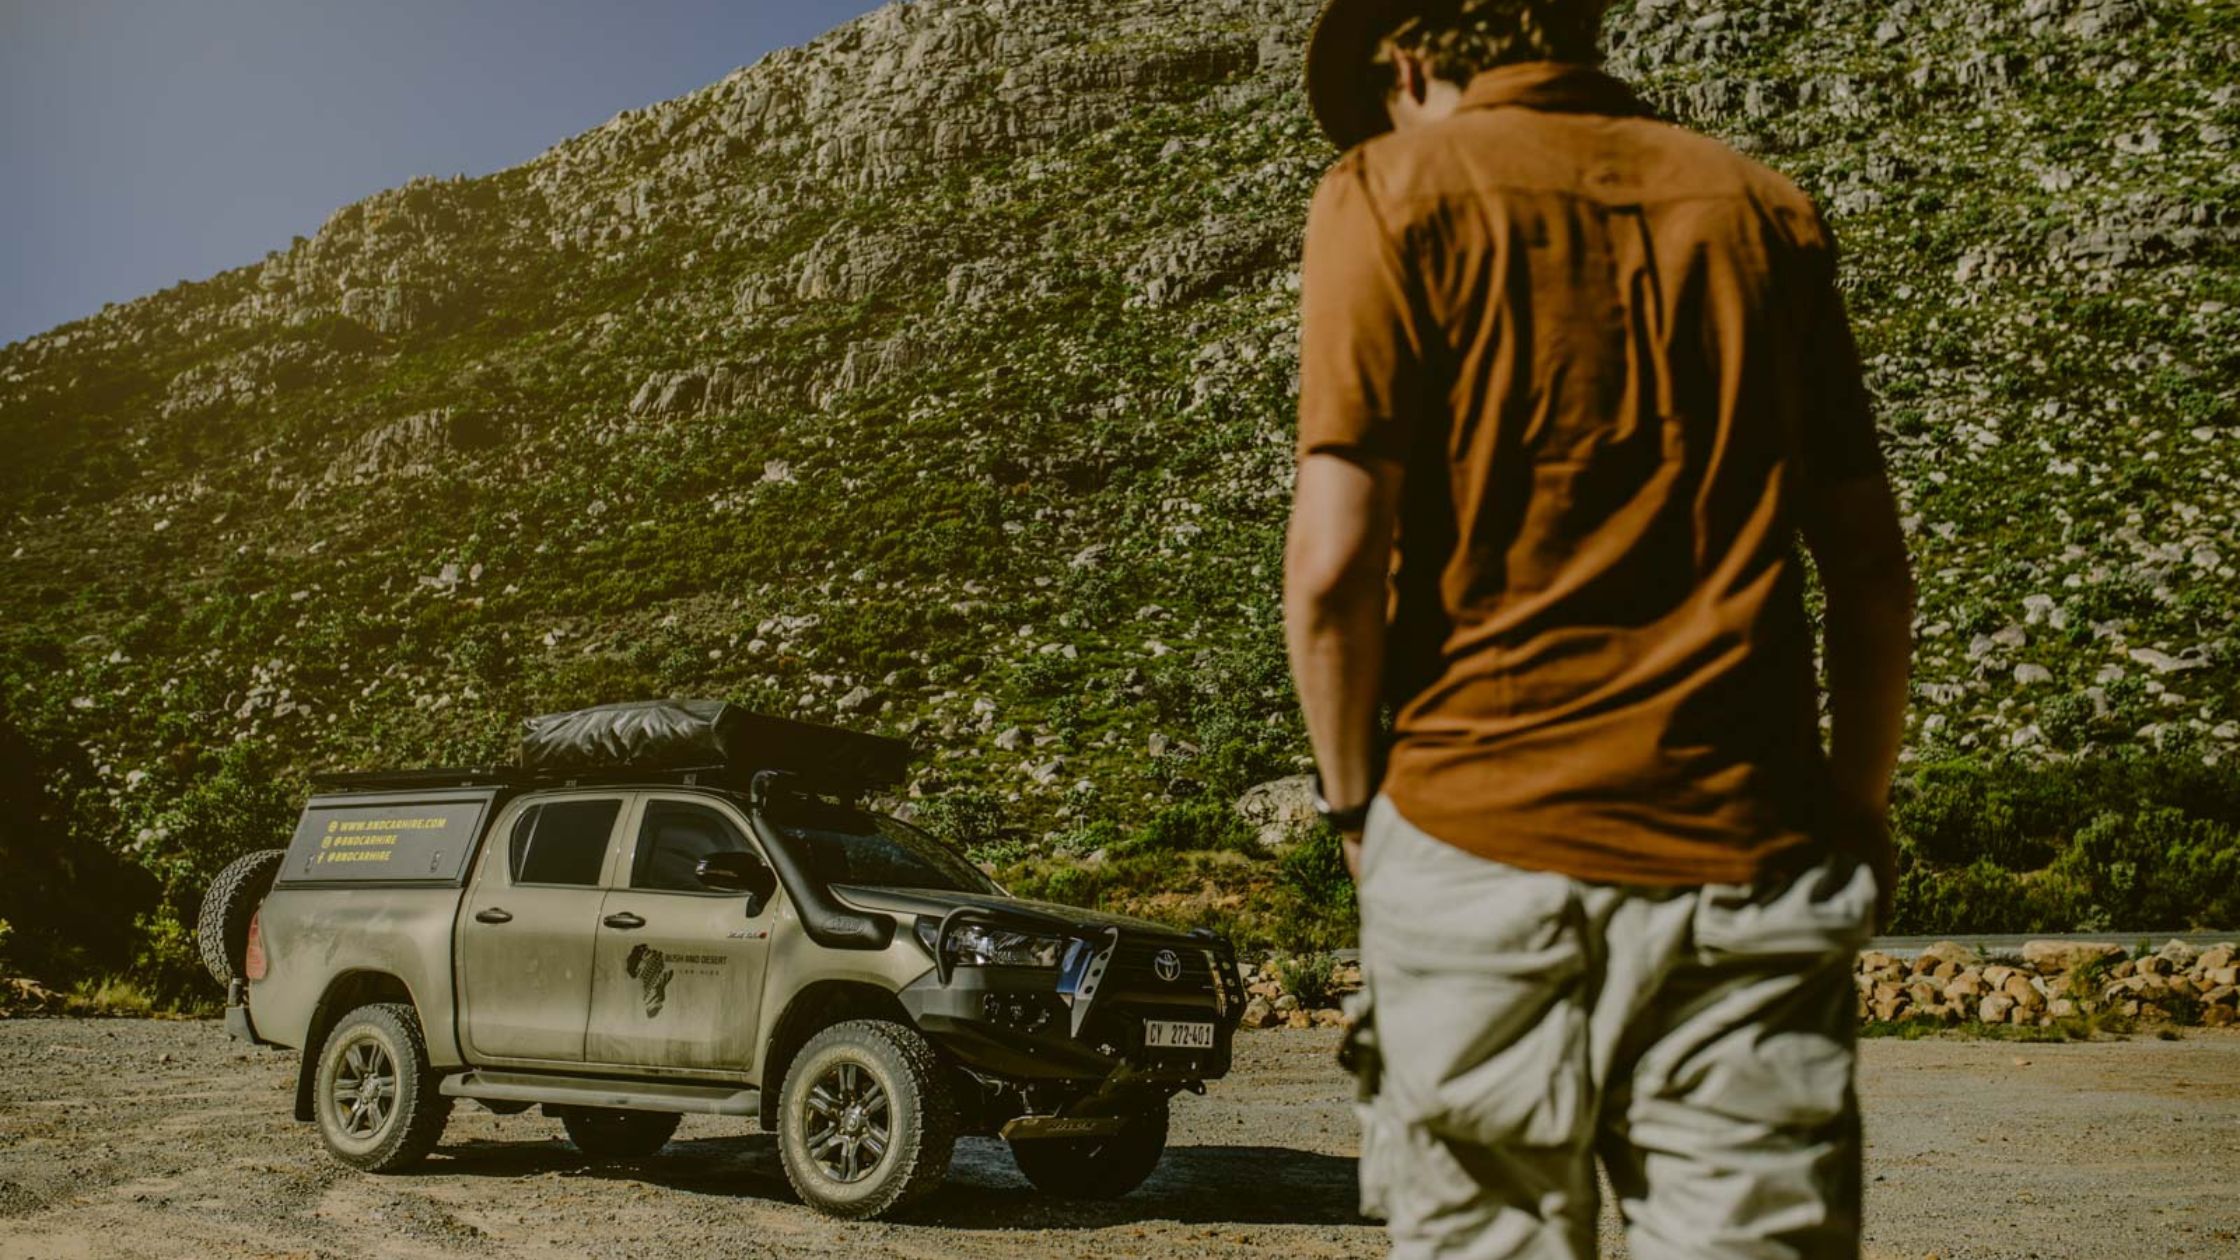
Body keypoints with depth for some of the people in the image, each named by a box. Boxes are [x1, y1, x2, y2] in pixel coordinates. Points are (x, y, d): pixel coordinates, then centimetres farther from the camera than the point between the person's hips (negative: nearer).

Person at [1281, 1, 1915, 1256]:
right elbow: (1873, 569, 11)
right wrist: (1859, 815, 22)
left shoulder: (1396, 190, 0)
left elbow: (1336, 562, -10)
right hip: (1746, 864, 3)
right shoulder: (1764, 209, 12)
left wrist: (1352, 795, 5)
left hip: (1482, 845, -2)